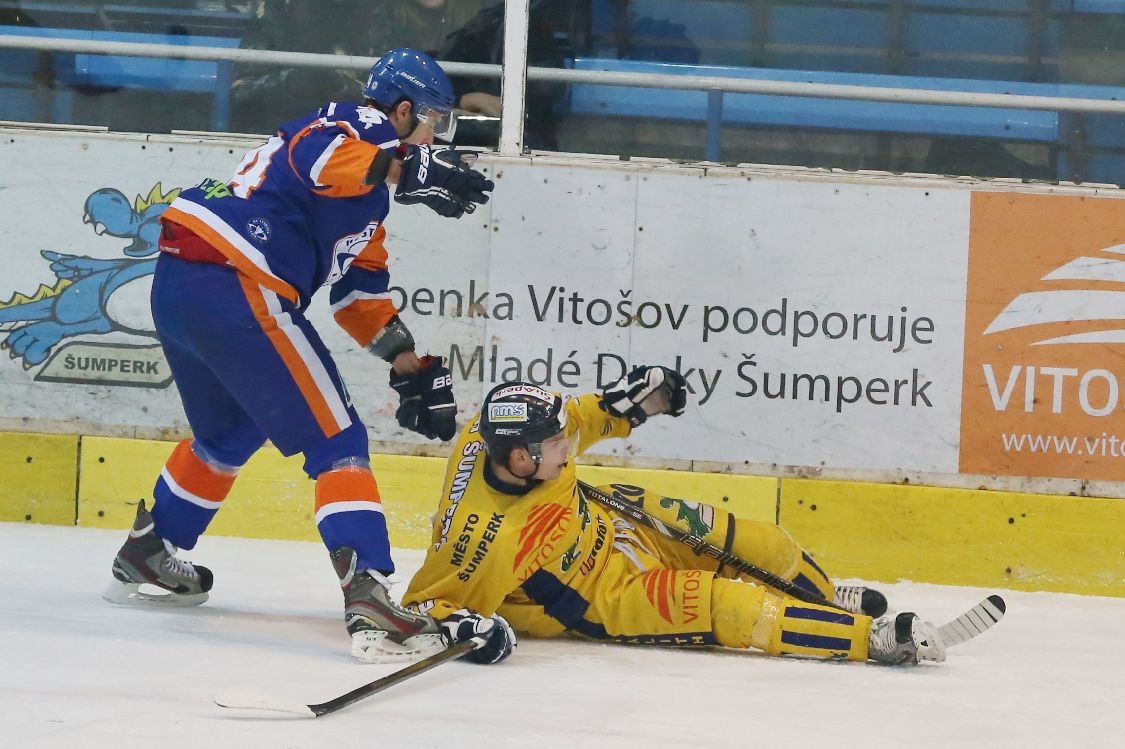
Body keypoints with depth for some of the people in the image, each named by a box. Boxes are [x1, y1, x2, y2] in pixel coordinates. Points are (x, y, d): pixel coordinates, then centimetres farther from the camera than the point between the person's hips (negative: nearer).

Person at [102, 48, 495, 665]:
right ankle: (368, 600, -19)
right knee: (336, 440, -9)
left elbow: (360, 289, 29)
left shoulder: (364, 191, 28)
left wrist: (412, 366, 25)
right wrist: (410, 168, -39)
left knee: (229, 433, 32)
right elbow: (318, 157, -27)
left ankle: (144, 559, 45)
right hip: (234, 288, -10)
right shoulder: (358, 126, -2)